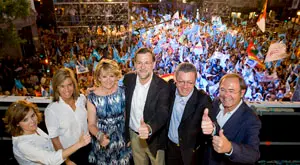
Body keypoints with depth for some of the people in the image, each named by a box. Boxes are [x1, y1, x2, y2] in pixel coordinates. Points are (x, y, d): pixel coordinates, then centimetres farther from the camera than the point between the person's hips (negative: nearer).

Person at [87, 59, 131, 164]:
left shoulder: (123, 92, -11)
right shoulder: (92, 97, -14)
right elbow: (91, 124, -7)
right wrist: (99, 136, -26)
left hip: (122, 141, 1)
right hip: (102, 143, -1)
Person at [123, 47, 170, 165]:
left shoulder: (163, 86, -23)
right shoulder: (128, 79, -10)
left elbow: (162, 114, -32)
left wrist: (149, 128, -52)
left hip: (154, 137, -3)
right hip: (134, 134, 4)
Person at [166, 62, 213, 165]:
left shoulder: (203, 99, -25)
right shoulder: (171, 89, -14)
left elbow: (211, 121, -30)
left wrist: (210, 127, -55)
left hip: (191, 151, -3)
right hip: (170, 145, 3)